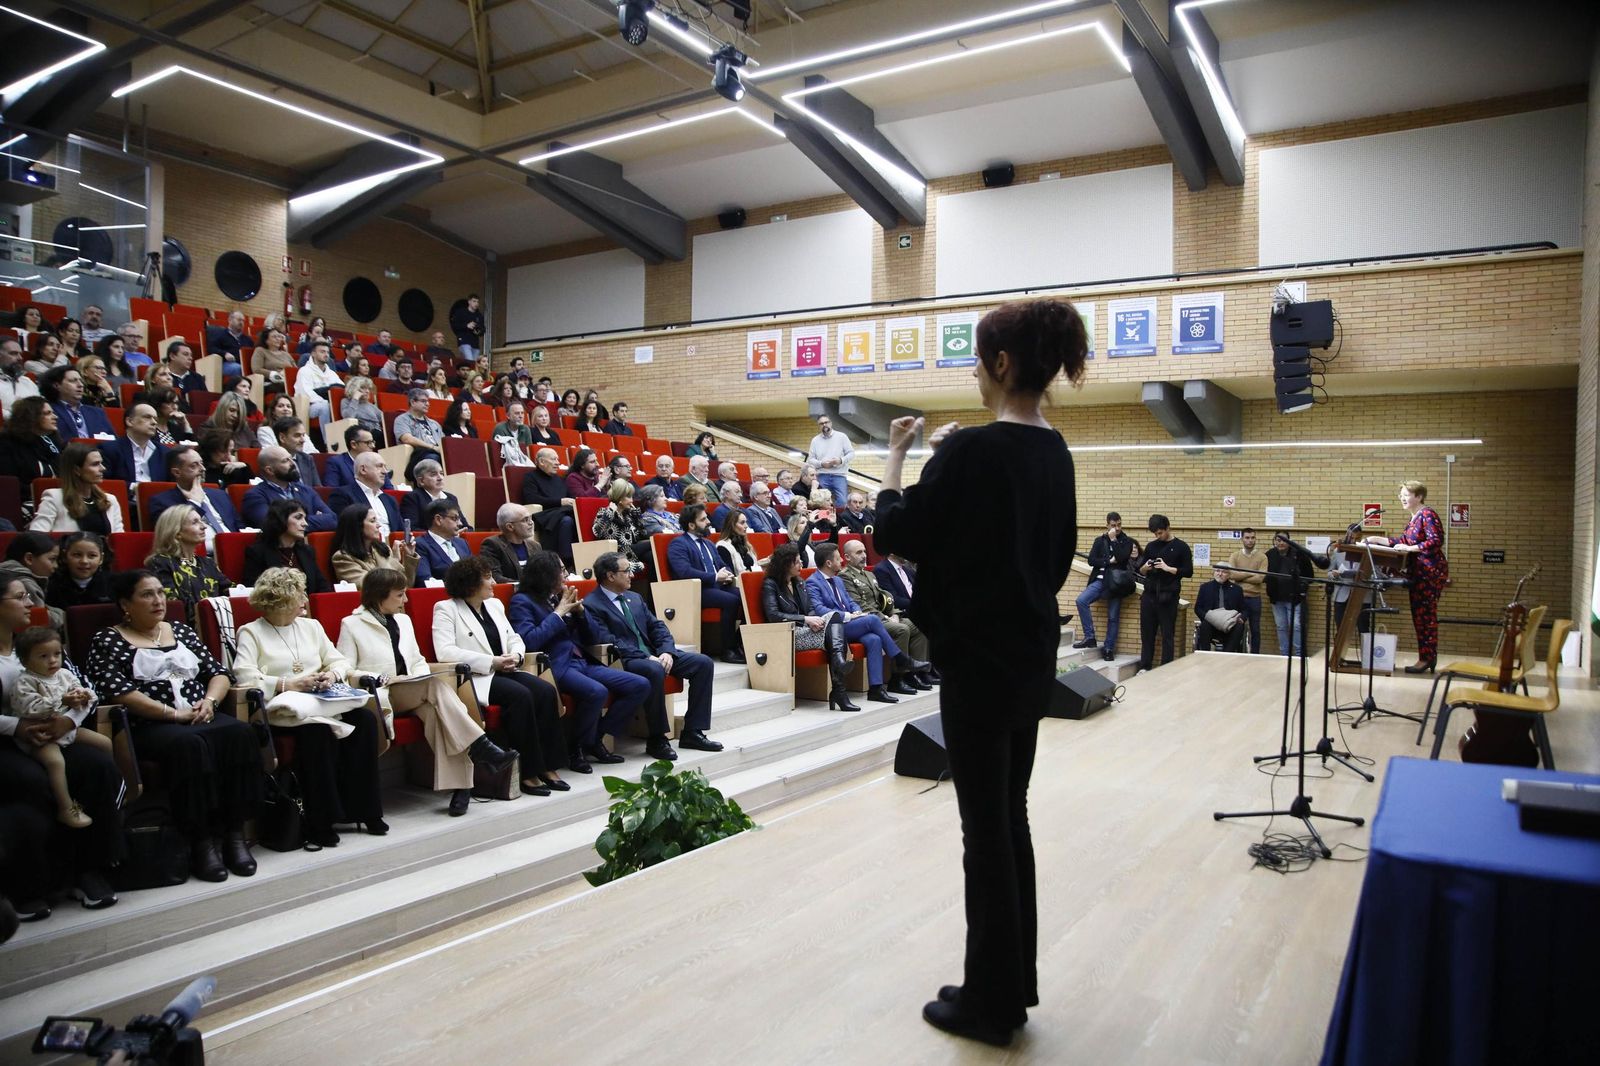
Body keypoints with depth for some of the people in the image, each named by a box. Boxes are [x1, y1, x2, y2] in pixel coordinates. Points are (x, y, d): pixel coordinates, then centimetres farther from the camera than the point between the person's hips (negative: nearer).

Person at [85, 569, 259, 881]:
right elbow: (117, 691, -8)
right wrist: (173, 713, -15)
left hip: (202, 717, 4)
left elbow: (219, 673, 18)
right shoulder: (108, 640, 8)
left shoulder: (181, 631, 22)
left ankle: (235, 833, -26)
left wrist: (209, 700, -4)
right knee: (188, 744, -36)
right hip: (148, 726, -4)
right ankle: (201, 841, -30)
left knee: (239, 732, -28)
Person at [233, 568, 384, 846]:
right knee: (317, 729, -37)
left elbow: (340, 661, 19)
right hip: (284, 708, -5)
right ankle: (320, 822, -28)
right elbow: (244, 678, -10)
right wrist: (288, 684, -17)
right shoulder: (251, 632, 5)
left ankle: (362, 809, -17)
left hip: (323, 700, 5)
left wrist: (333, 674, -4)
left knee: (365, 718, -24)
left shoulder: (311, 626, 22)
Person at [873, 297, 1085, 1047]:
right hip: (1031, 654, 9)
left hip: (980, 658, -8)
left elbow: (893, 532, -12)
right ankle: (1015, 981, 30)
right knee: (1010, 818, 18)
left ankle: (991, 1001, 18)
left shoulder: (973, 449, -18)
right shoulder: (1053, 452, 8)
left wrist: (896, 454, 0)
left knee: (985, 829, 3)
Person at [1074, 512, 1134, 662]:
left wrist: (1113, 539, -11)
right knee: (1081, 600, -22)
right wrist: (1109, 561, -9)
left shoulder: (1127, 542, 6)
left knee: (1113, 617, 0)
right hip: (1100, 580, 1)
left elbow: (1121, 557, -14)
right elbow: (1091, 560, 1)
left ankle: (1109, 649, 10)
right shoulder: (1099, 540, 11)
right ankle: (1090, 638, -14)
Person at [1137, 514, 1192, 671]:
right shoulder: (1151, 546, 12)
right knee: (1146, 633, 6)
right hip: (1149, 595, 4)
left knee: (1167, 635, 1)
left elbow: (1188, 572, -5)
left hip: (1168, 597, -4)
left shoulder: (1181, 547, 0)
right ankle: (1144, 667, 11)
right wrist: (1145, 567, -7)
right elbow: (1141, 571, 16)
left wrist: (1168, 568, -16)